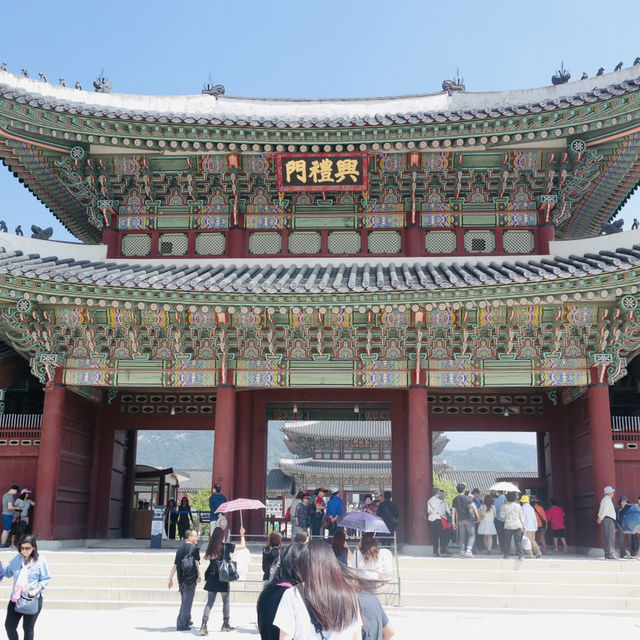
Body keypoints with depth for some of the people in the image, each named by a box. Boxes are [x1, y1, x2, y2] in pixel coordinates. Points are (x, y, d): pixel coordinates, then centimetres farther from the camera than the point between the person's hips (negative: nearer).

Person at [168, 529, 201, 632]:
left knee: (184, 601, 19)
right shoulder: (195, 548, -4)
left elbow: (175, 565, 11)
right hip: (191, 578, -6)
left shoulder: (180, 550, 13)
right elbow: (196, 562, -13)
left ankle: (187, 621, 32)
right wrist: (199, 576, -15)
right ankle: (182, 624, -4)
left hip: (181, 579, 6)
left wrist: (170, 579, 13)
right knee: (187, 601, -2)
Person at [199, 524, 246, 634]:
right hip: (223, 578, -3)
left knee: (209, 602, 6)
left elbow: (206, 557, 10)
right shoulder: (226, 546, -10)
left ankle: (204, 625, -9)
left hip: (211, 578, 3)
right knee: (225, 601, 15)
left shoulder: (210, 547, -1)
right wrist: (242, 535, 9)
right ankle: (225, 624, 25)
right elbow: (243, 546, -3)